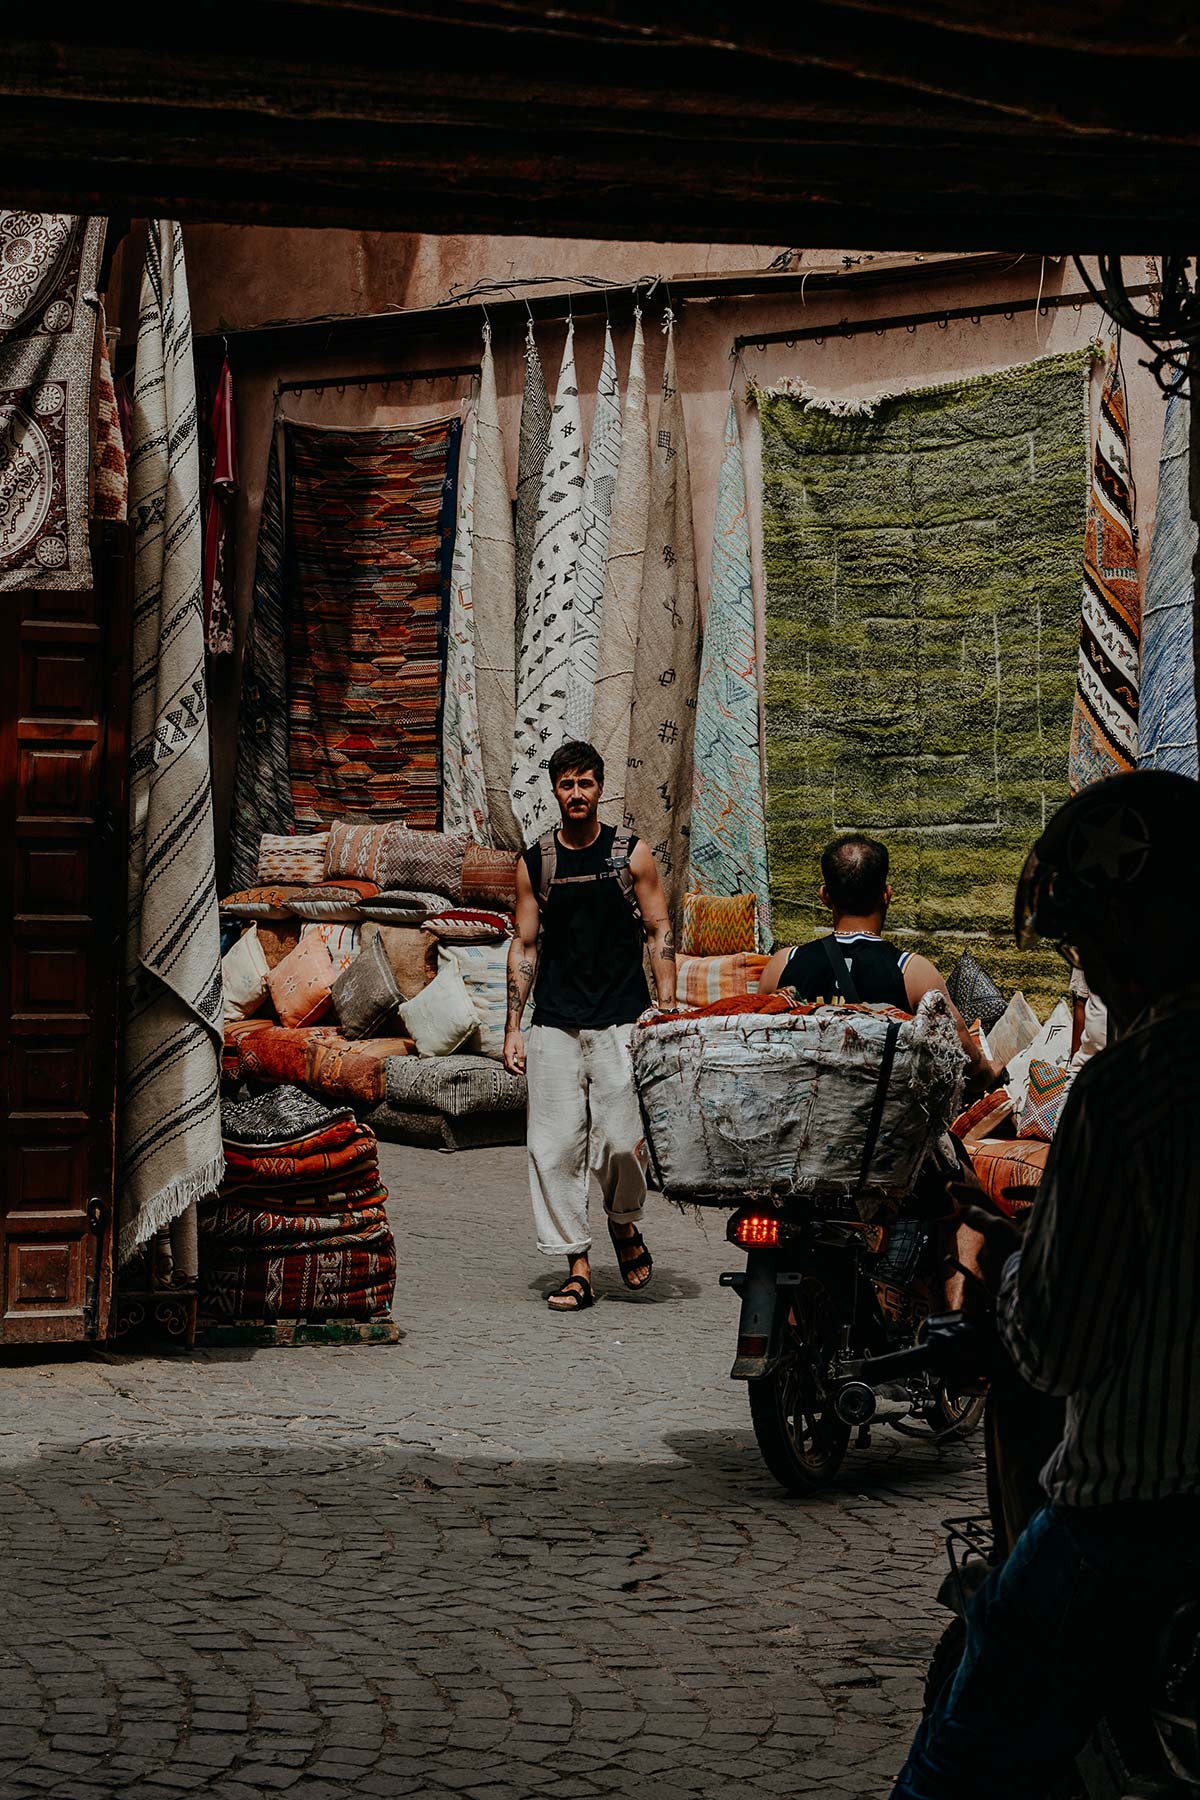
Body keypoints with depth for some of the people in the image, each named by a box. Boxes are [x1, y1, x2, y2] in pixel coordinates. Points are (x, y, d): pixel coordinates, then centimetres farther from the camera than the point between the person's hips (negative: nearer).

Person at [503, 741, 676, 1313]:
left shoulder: (631, 853, 4)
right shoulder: (534, 863, 8)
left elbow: (659, 932, 6)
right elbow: (524, 945, 11)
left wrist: (668, 1011, -3)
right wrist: (513, 1027, 6)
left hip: (622, 1021, -2)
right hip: (554, 1026, 2)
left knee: (620, 1141, -12)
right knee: (554, 1148, -4)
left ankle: (624, 1223, 18)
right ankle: (577, 1266, 5)